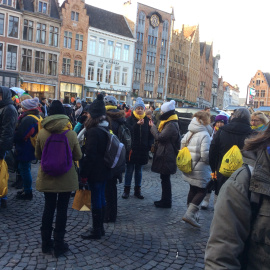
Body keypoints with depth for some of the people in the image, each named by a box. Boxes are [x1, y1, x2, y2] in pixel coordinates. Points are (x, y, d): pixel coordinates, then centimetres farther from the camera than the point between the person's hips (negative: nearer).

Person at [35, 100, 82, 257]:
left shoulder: (42, 132, -7)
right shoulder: (71, 133, -11)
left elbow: (38, 155, 4)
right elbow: (78, 156, -3)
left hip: (47, 178, 2)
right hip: (66, 178, -2)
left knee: (49, 208, 16)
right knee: (62, 209, 8)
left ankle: (46, 243, 26)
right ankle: (59, 245, 17)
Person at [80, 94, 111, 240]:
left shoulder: (93, 131, -20)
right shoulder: (107, 128, 7)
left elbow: (90, 155, -21)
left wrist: (84, 173, -14)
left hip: (95, 171, -8)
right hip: (105, 170, 9)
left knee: (96, 199, 2)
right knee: (101, 198, 17)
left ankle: (96, 231, 14)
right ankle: (100, 228, 29)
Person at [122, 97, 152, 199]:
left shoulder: (146, 120, 5)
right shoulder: (130, 119, -4)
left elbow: (149, 135, 4)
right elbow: (128, 131, -20)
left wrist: (148, 147, -7)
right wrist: (137, 124, -31)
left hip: (142, 149, 3)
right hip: (131, 149, -3)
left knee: (139, 170, 12)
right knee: (129, 170, 7)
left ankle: (137, 190, 22)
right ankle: (126, 190, 17)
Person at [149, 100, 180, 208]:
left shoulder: (171, 125, -19)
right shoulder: (169, 123, 15)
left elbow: (160, 137, -20)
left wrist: (153, 127, -7)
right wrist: (153, 127, 8)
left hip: (167, 156, -10)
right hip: (165, 155, 10)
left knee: (165, 179, -2)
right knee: (165, 179, 16)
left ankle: (166, 202, 8)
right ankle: (165, 199, 25)